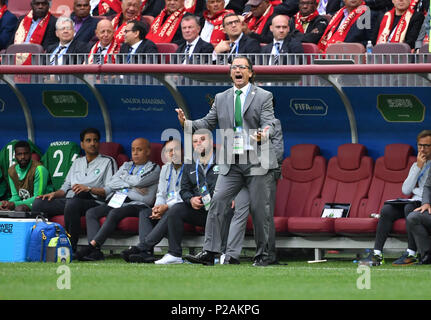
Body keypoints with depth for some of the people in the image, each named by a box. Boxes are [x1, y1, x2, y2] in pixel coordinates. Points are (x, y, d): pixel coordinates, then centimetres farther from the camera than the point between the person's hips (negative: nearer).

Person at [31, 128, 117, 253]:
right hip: (68, 199, 6)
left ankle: (71, 248, -37)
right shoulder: (77, 163, 30)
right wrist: (54, 194, 5)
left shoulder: (108, 162, 11)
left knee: (72, 204, -41)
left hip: (93, 201, -6)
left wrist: (89, 188, -16)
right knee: (39, 202, -18)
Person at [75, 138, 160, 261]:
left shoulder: (154, 168, 9)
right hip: (116, 202, 6)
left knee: (114, 213, -36)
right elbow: (110, 184, 14)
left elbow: (138, 181, -8)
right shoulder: (126, 165, 27)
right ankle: (95, 252, -35)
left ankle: (92, 245, -42)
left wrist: (123, 177, 8)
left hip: (137, 205, -6)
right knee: (91, 212, -18)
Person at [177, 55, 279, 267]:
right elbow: (208, 123, 13)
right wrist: (187, 123, -6)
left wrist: (264, 134, -31)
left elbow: (269, 124, -8)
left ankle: (263, 255, 14)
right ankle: (209, 252, -11)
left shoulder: (263, 97, 2)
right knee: (217, 203, -10)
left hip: (257, 162, -3)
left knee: (260, 209, 1)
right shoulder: (221, 99, 13)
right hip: (231, 163, 3)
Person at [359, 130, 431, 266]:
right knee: (387, 210, -16)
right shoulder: (416, 165, 18)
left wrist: (415, 188, -3)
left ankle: (411, 254, -35)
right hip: (414, 202, 7)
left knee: (410, 208, -35)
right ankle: (377, 254, -22)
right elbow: (406, 190, 4)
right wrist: (418, 167, -1)